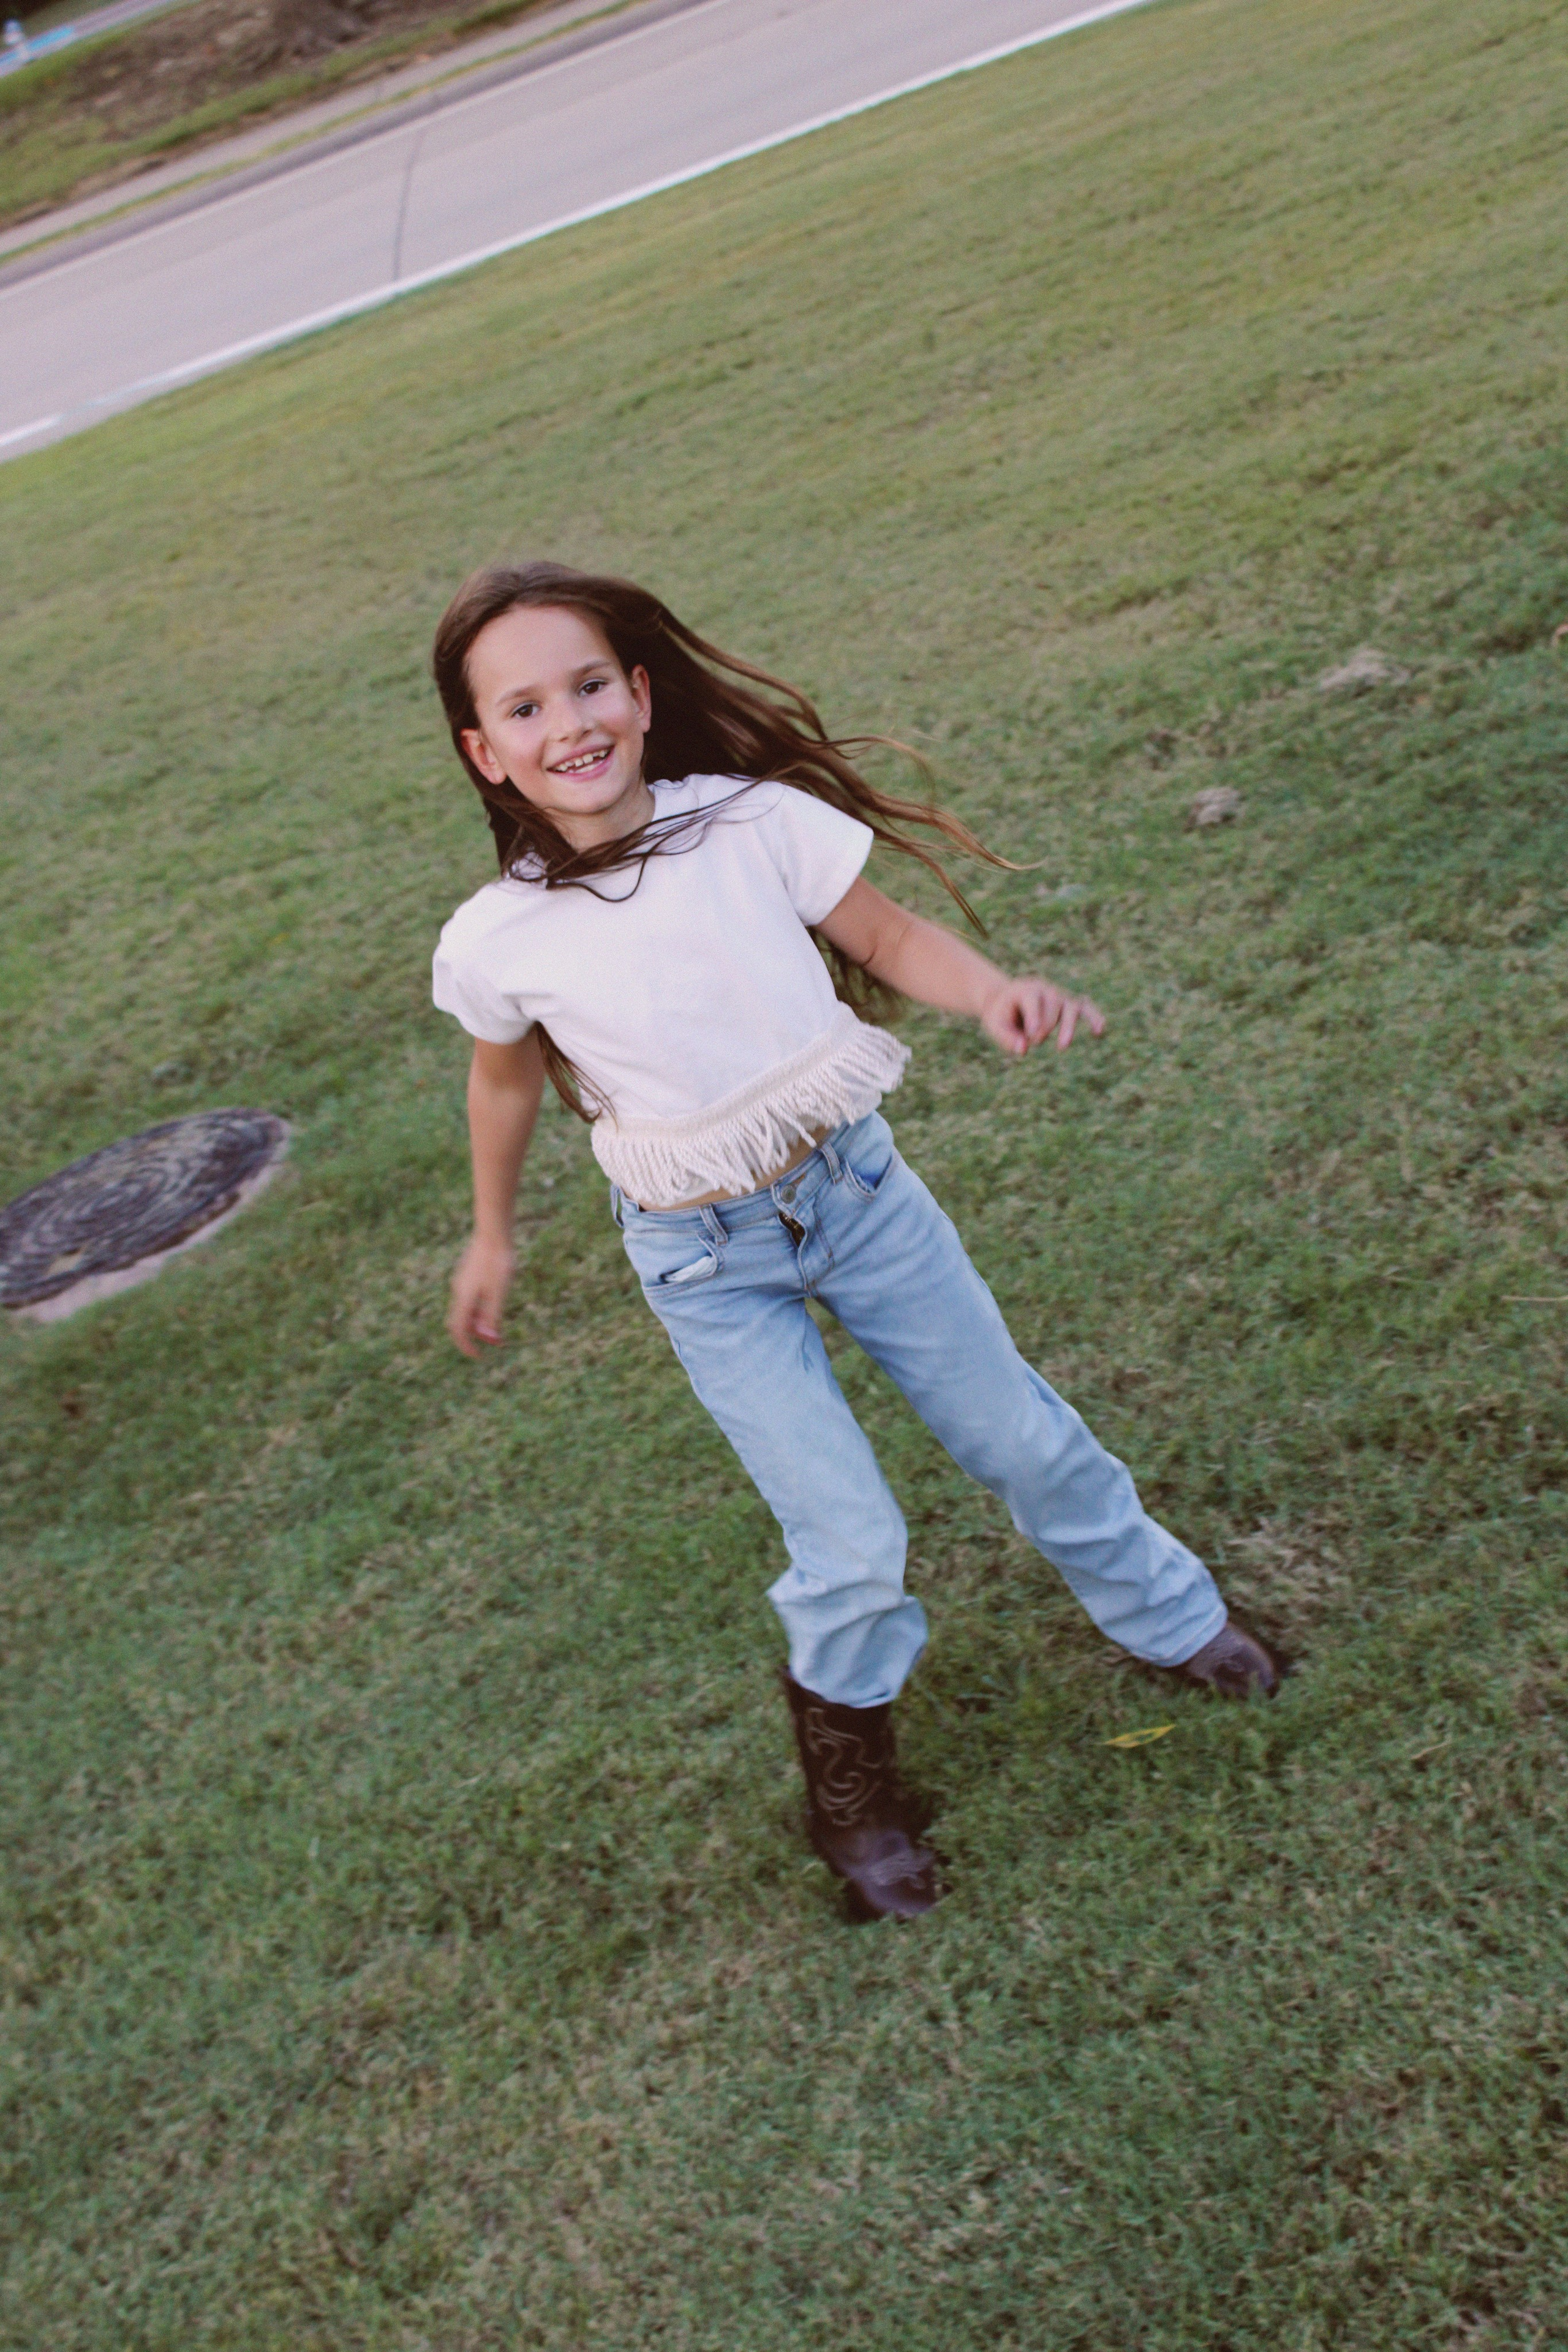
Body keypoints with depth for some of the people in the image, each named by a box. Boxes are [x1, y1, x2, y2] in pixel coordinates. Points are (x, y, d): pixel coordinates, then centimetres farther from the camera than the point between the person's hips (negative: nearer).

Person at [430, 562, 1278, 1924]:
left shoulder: (752, 824, -16)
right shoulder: (496, 942, -15)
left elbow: (891, 939, -3)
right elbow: (508, 1079, 4)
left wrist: (999, 994, -23)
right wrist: (493, 1239, 17)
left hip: (855, 1184, 2)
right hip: (709, 1261, -1)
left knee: (1018, 1434, 16)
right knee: (850, 1543, -5)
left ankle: (1166, 1616, 45)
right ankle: (848, 1761, 27)